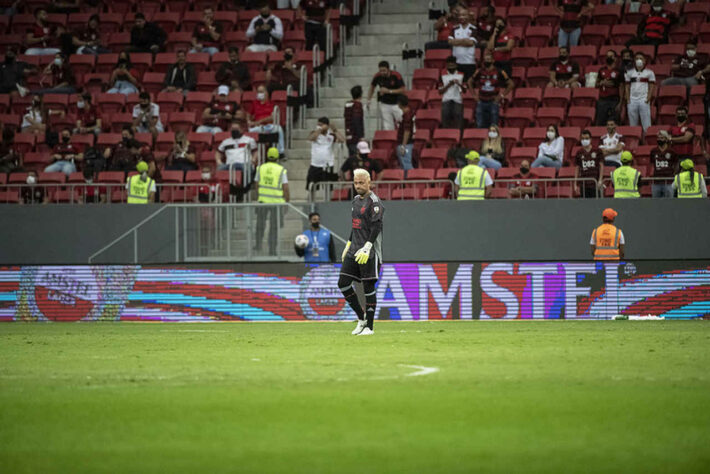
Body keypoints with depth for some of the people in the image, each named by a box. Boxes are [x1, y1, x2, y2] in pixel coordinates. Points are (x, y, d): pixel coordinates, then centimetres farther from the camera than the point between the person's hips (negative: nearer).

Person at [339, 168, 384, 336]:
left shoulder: (374, 201, -10)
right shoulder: (356, 200, 16)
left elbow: (376, 227, -18)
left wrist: (367, 248, -25)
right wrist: (348, 244, 23)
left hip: (369, 252, -8)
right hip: (354, 251, 8)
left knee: (368, 287, -5)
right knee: (343, 283, 3)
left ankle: (369, 326, 1)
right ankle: (361, 317, 15)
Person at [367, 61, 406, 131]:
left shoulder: (396, 76, -18)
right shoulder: (377, 76, -8)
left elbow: (403, 90, -16)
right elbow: (372, 87, 10)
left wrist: (389, 91, -22)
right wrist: (369, 100, 7)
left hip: (396, 104, -2)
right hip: (385, 105, 2)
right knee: (387, 127, 0)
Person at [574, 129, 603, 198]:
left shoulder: (597, 151, 2)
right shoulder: (579, 153, 8)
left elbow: (601, 166, 2)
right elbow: (577, 168, 11)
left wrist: (600, 180, -8)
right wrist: (575, 184, 7)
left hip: (595, 183, -2)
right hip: (584, 184, 2)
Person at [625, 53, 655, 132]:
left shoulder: (649, 73, 6)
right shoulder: (630, 73, 12)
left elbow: (652, 87, 4)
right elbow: (627, 87, 13)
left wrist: (648, 98, -8)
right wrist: (628, 98, 1)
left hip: (644, 101, -3)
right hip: (632, 100, 3)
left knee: (646, 124, -8)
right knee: (633, 124, 4)